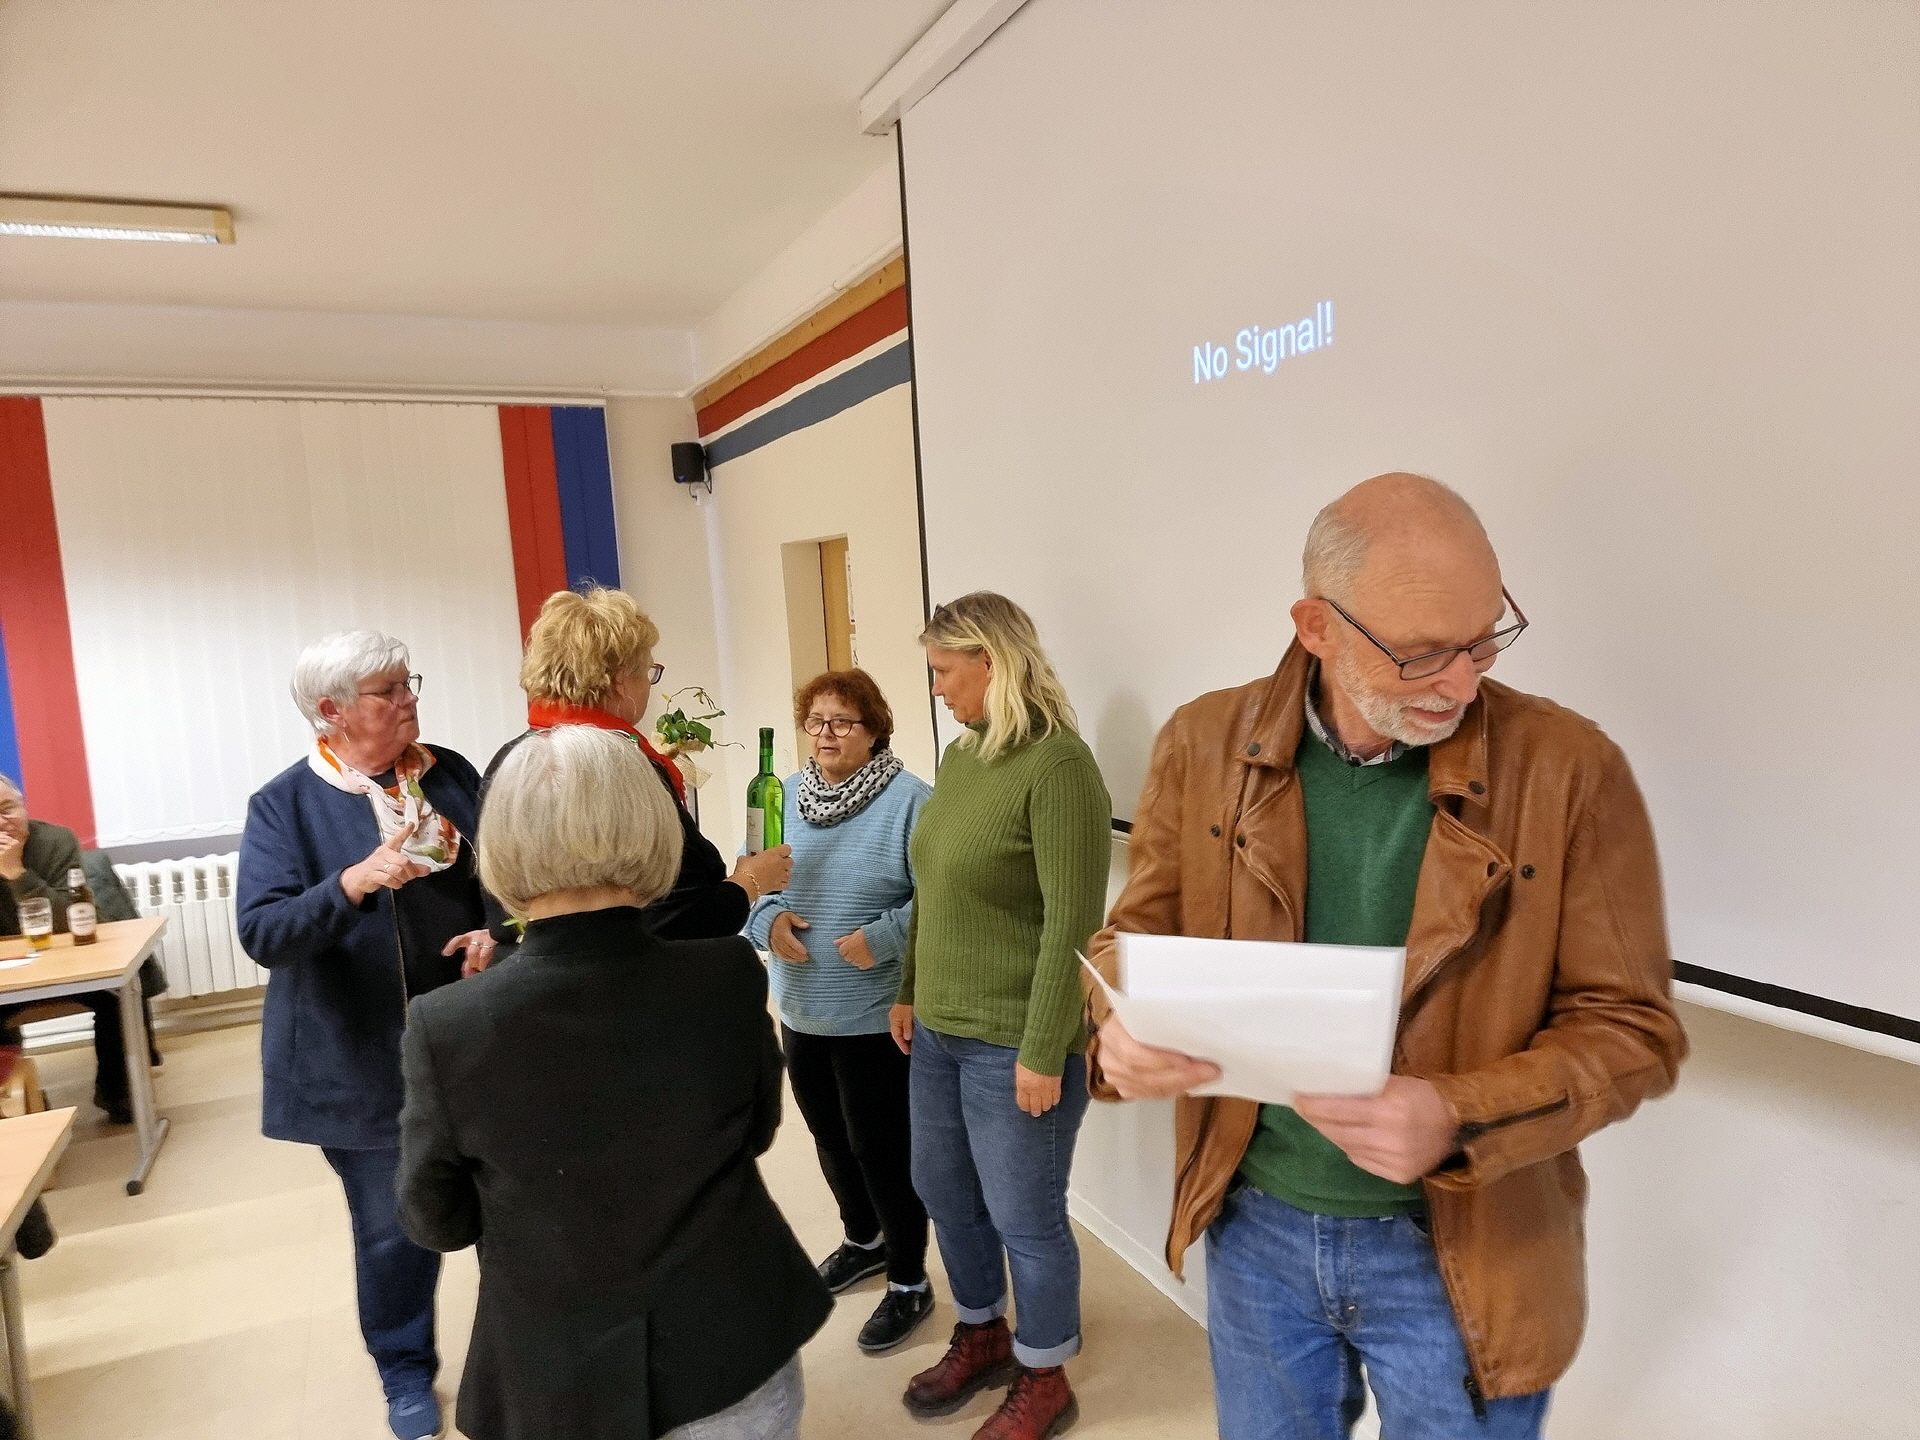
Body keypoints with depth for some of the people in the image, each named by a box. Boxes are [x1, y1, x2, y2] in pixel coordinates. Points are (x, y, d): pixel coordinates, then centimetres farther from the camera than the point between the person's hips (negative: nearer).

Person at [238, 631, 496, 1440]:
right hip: (362, 1060, -3)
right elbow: (262, 933, -17)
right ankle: (406, 1371, 38)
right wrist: (356, 880, -32)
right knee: (393, 1229, 11)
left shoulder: (452, 775, 0)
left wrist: (497, 931, -13)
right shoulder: (284, 804, -9)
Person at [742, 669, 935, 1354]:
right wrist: (768, 917, -12)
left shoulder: (908, 799, -14)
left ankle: (909, 1282, 25)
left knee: (881, 1147, 4)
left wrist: (885, 937, -28)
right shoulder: (785, 796, 5)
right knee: (830, 1137, 22)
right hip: (800, 1011, 7)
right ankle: (863, 1240, 47)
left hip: (876, 1015, -6)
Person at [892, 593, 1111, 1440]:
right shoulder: (959, 757, 6)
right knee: (943, 1192, 22)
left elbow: (1071, 925, -21)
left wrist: (1044, 1053, -20)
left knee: (1024, 1219, 9)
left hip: (1011, 1045, -8)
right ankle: (980, 1337, 45)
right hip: (939, 1032, 8)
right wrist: (909, 991, 15)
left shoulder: (1057, 765, -19)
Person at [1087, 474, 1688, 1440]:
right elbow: (1138, 934, 2)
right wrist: (1123, 1034, -20)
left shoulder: (1570, 768, -15)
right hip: (1252, 1224, 2)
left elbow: (1629, 1026, -10)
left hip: (1460, 1254, -2)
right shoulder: (1205, 745, -9)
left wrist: (1458, 1118, -26)